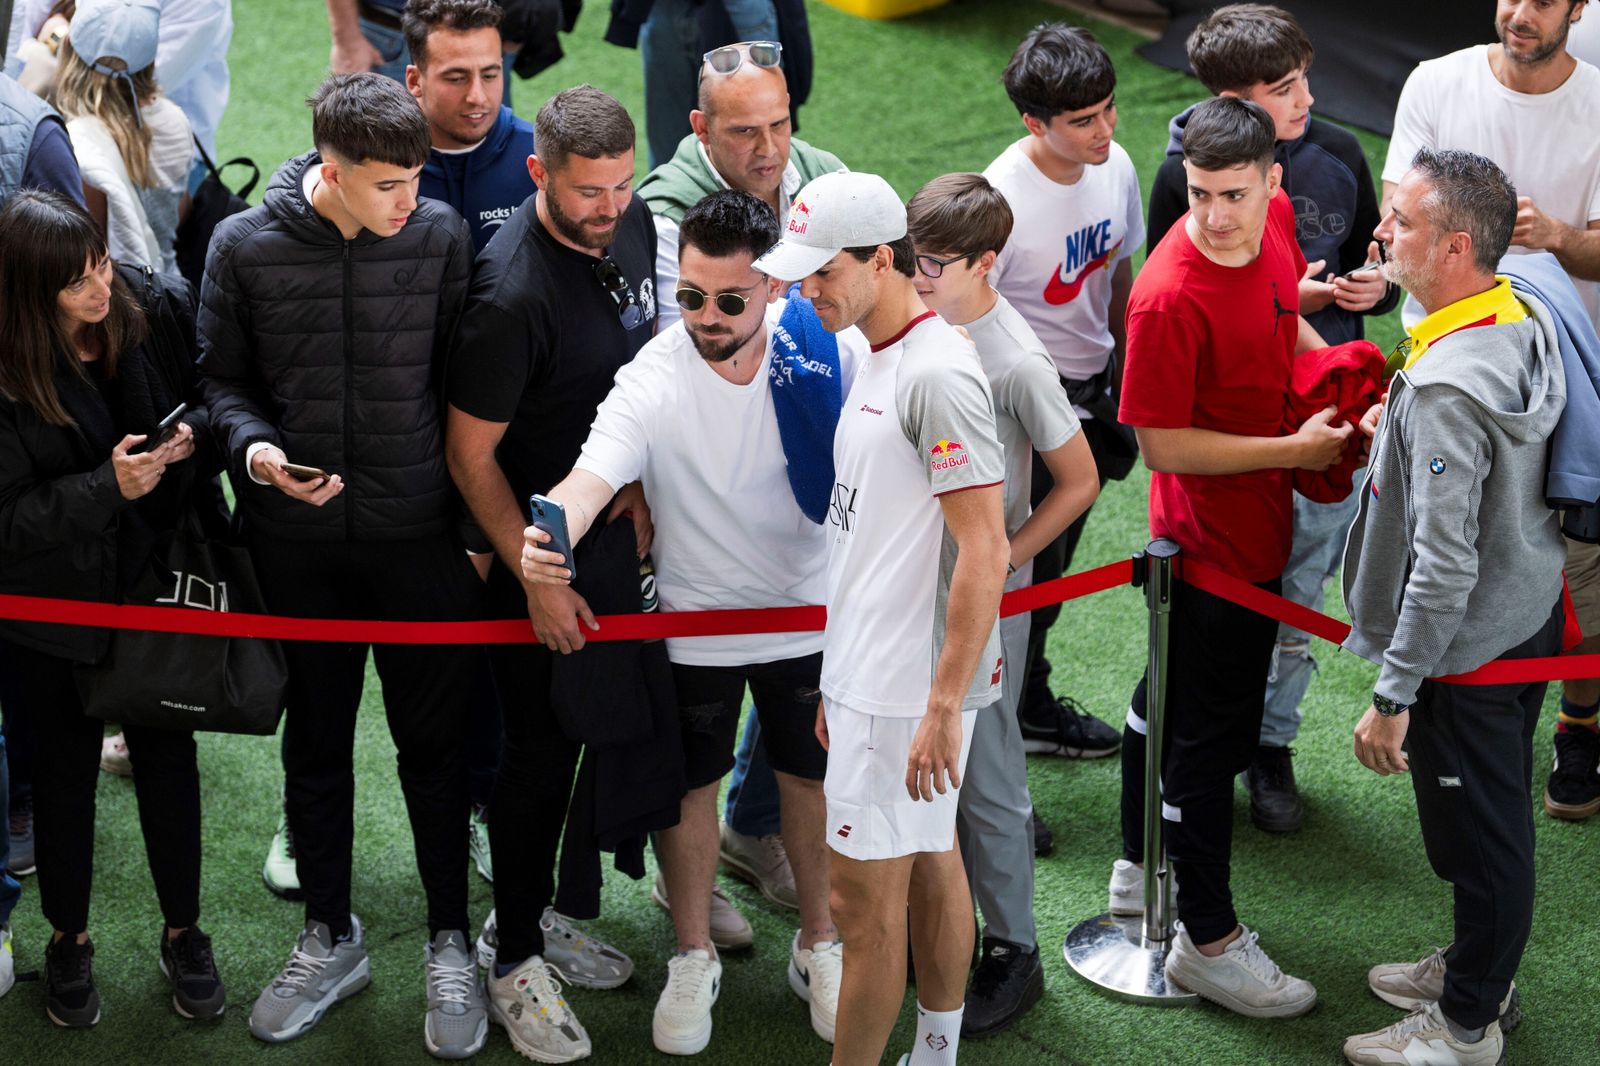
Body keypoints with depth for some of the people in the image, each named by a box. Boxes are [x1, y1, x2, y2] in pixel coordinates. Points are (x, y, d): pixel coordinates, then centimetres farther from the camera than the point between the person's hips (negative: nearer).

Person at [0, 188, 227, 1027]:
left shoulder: (160, 310, -12)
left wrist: (196, 436, -21)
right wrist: (108, 488, -30)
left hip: (162, 578, 2)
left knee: (168, 752, 13)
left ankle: (183, 933, 32)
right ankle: (68, 940, 35)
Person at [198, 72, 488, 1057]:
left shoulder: (441, 237, -8)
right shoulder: (244, 247, -8)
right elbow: (221, 377, 3)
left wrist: (477, 519, -1)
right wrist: (254, 448, -17)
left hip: (420, 537, -1)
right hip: (298, 542, 1)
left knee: (435, 744, 9)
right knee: (316, 742, 15)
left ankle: (451, 945, 26)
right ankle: (331, 939, 33)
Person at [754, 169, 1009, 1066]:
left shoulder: (939, 373, -18)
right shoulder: (880, 363, 13)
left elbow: (985, 552, -22)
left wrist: (943, 705, -24)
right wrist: (843, 677, 20)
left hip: (912, 690, -10)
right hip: (877, 678, 10)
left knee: (866, 900, -3)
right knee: (930, 865, 17)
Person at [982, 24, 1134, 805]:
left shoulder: (1115, 168, -4)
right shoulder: (1002, 200, -26)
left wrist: (1123, 385, 18)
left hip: (1087, 391, 7)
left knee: (1052, 565, 24)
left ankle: (1029, 705, 44)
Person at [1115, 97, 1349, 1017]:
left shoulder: (1277, 220, -7)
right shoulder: (1170, 297, -30)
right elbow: (1163, 444, -24)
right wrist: (1292, 449, -22)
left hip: (1258, 518, 9)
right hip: (1215, 537, -9)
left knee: (1173, 692, 24)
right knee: (1216, 732, 4)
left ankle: (1141, 866, 44)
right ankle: (1209, 941, 19)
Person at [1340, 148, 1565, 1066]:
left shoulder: (1447, 388, -32)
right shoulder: (1529, 317, -4)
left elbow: (1444, 565, -30)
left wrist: (1393, 696, -23)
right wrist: (1396, 433, 13)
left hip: (1471, 645, -9)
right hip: (1536, 610, 9)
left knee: (1477, 834, 9)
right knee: (1503, 811, 25)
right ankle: (1477, 969, 45)